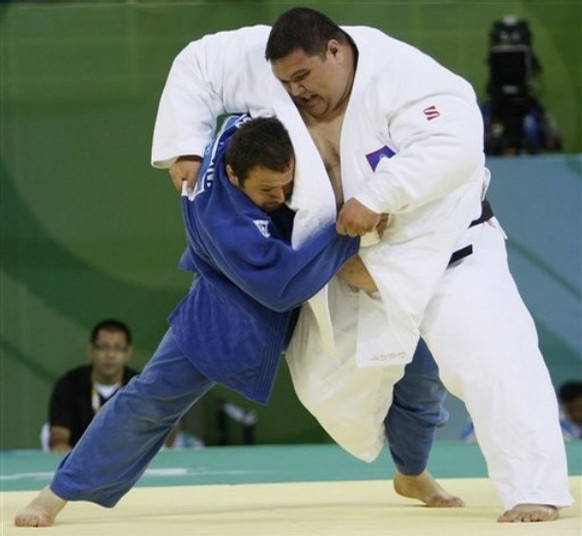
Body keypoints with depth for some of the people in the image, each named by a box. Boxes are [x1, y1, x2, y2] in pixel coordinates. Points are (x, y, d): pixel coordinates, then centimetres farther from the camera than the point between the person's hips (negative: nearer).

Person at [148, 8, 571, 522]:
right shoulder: (259, 61, -12)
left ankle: (535, 492, -20)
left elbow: (455, 144, -37)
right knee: (326, 383, 12)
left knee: (489, 356, -23)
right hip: (350, 261, 6)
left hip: (440, 243, -6)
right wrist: (186, 147, -7)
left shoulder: (399, 74, -27)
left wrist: (375, 199, -39)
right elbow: (195, 66, 1)